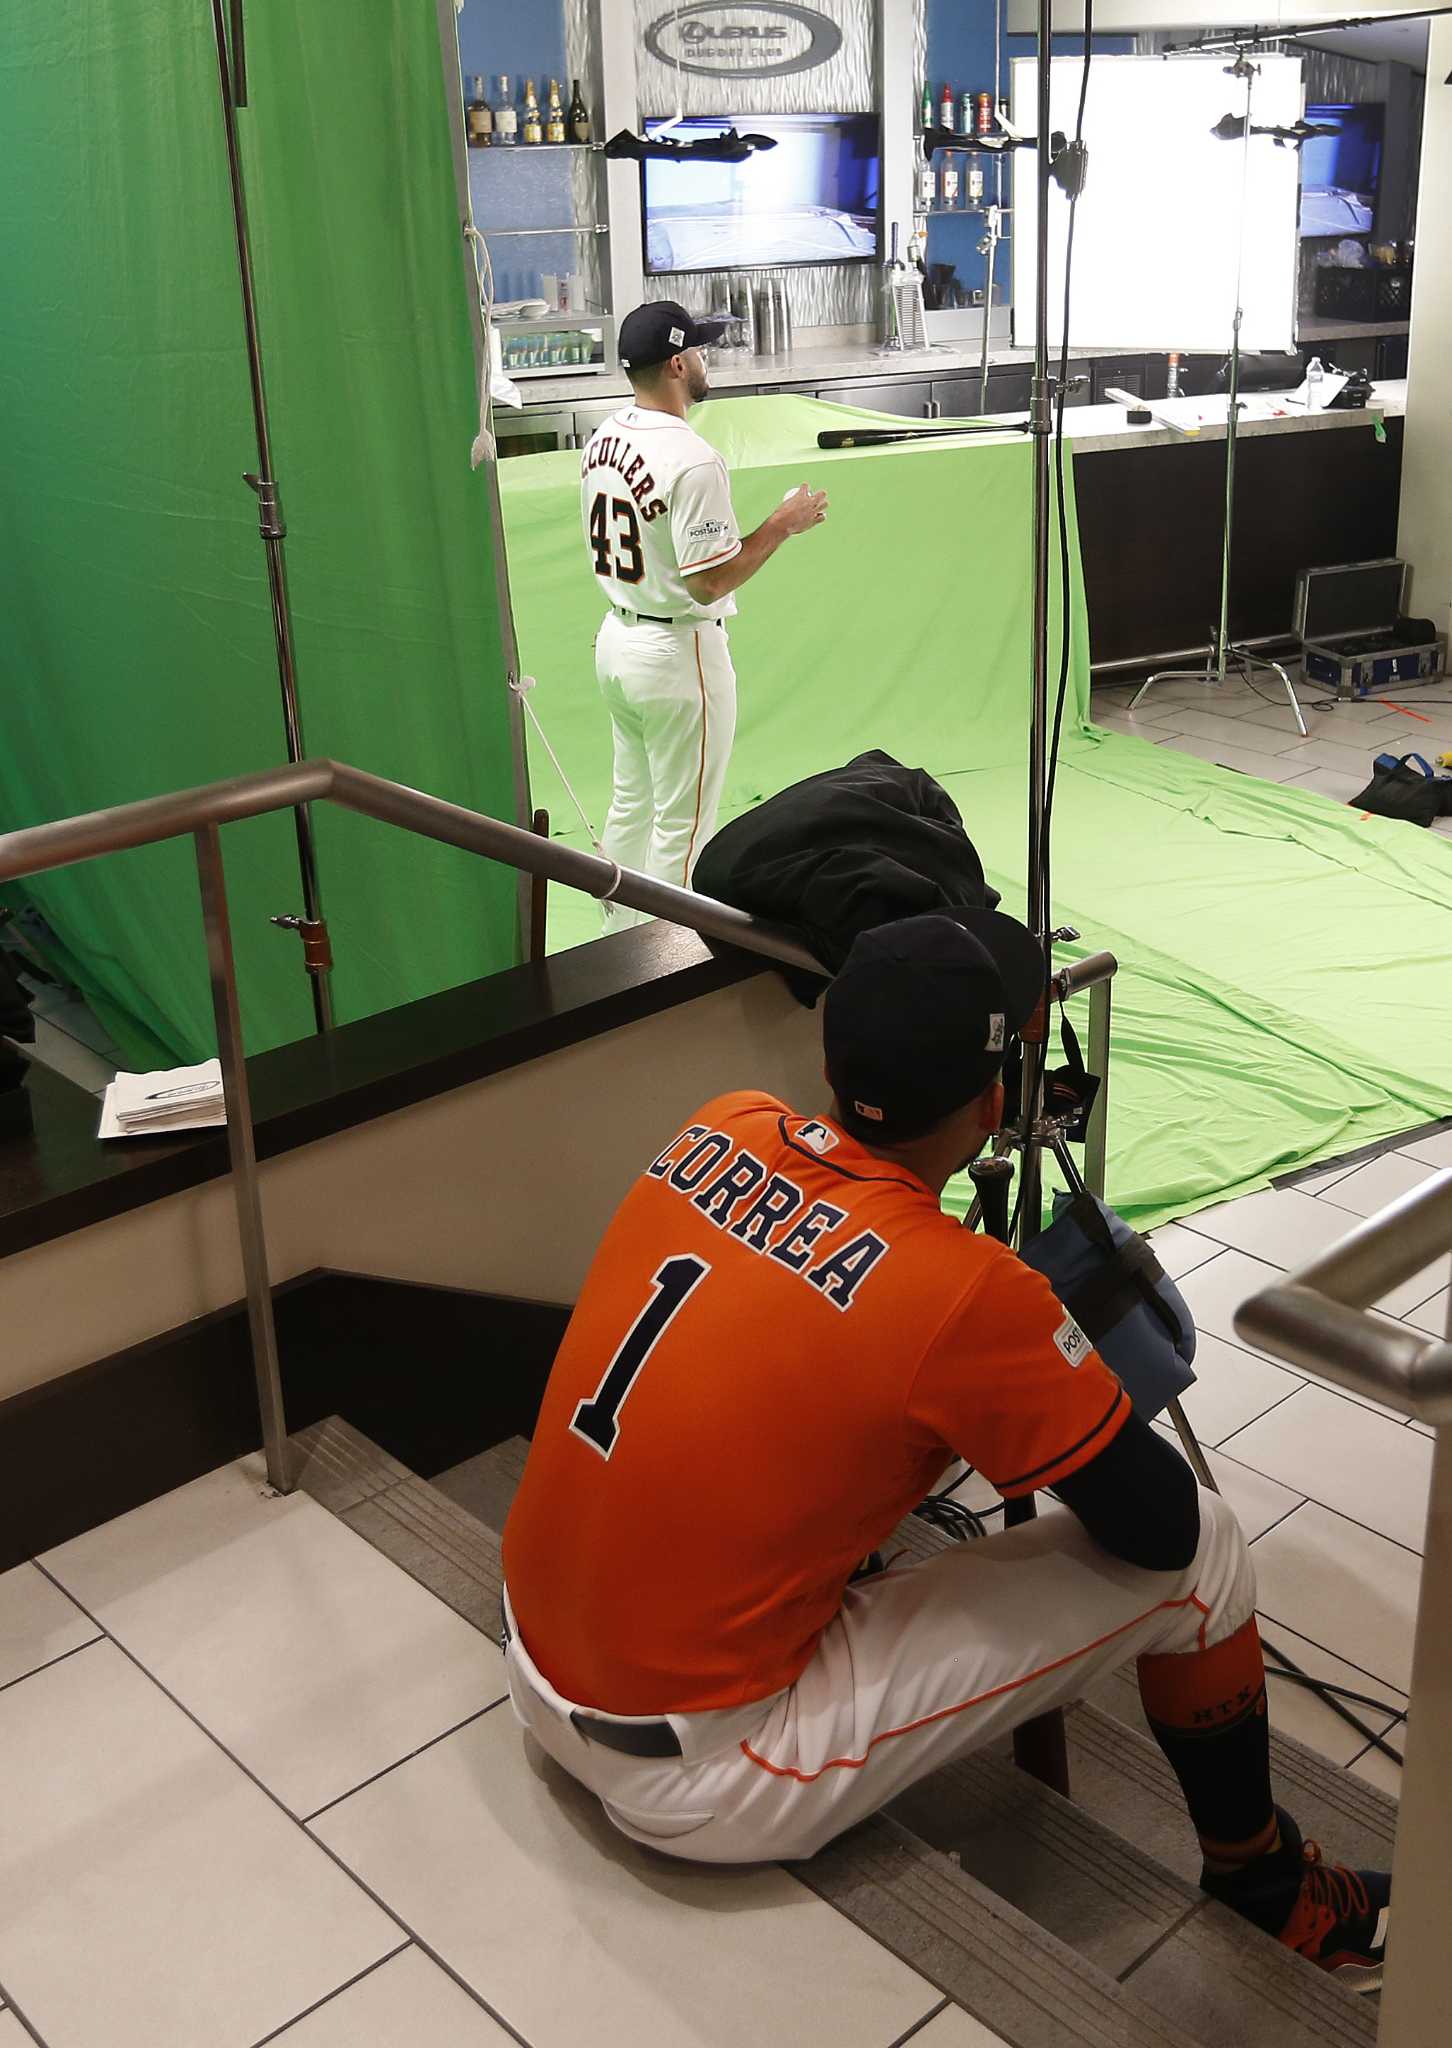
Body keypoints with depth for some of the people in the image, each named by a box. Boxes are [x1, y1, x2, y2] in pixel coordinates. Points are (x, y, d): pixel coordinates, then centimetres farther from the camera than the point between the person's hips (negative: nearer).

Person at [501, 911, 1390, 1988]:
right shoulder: (965, 1291, -23)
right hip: (697, 1782, -6)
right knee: (1202, 1553, -1)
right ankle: (1263, 1877, 24)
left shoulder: (720, 1132, -4)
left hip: (534, 1671, 7)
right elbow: (1164, 1527, -10)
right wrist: (1066, 1388, 9)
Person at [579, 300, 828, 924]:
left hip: (615, 640, 9)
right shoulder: (691, 460, -22)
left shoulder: (602, 439, 4)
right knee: (683, 825, 3)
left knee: (631, 801, 20)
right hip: (678, 653, -9)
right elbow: (710, 582, -23)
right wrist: (783, 523, -12)